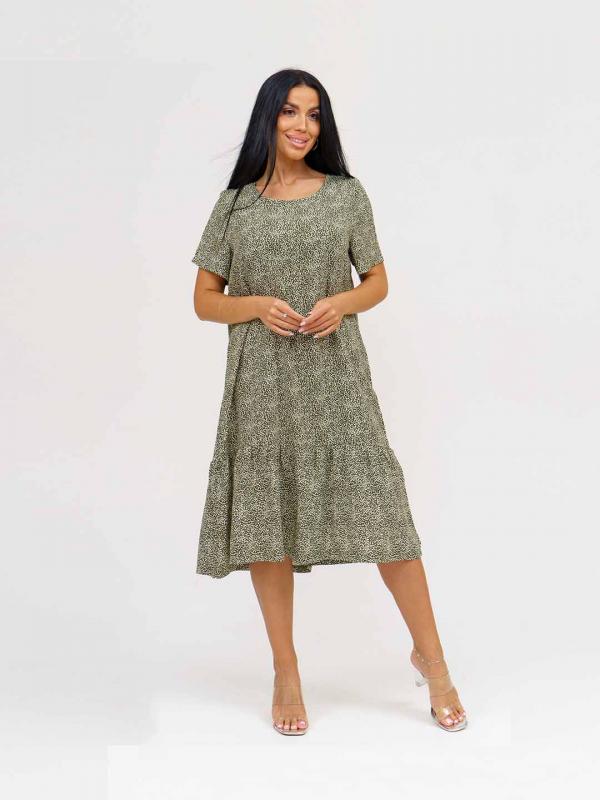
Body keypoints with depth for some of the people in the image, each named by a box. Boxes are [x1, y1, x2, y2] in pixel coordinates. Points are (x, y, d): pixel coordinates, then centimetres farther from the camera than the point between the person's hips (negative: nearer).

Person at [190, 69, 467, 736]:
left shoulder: (346, 194, 6)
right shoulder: (235, 204, 6)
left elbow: (377, 282, 12)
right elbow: (205, 300, 8)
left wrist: (342, 302, -10)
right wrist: (258, 306, -12)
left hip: (334, 375, -1)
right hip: (262, 382, 1)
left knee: (379, 508, -4)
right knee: (265, 521, 3)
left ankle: (430, 657, 13)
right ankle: (286, 673, 16)